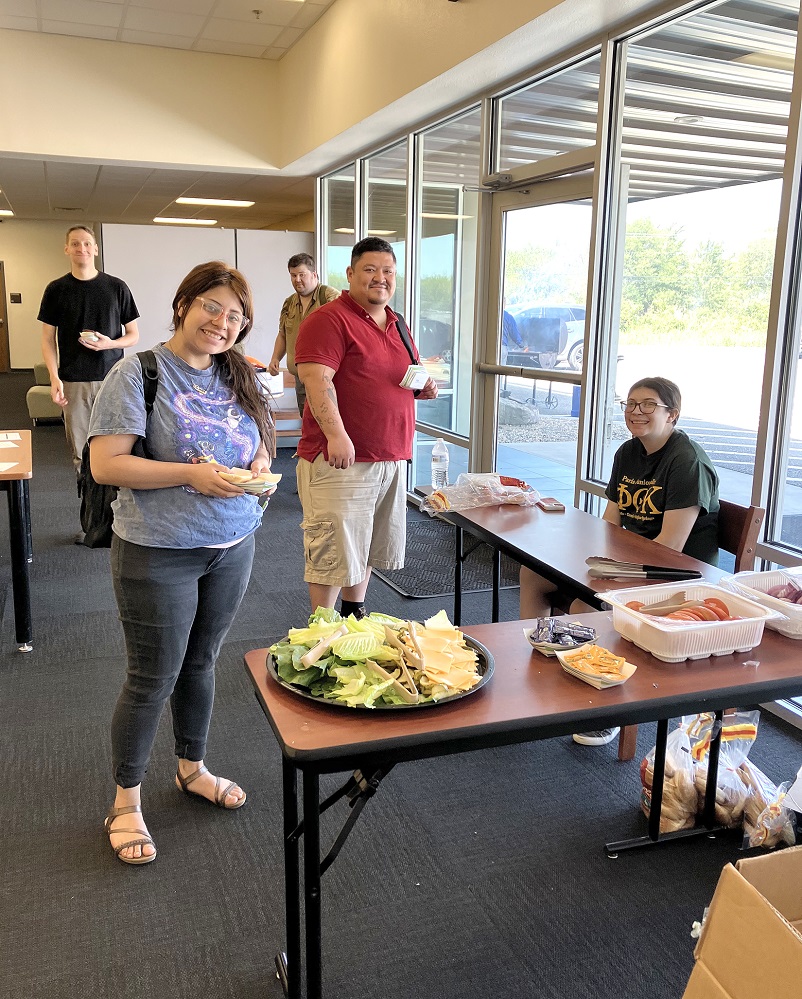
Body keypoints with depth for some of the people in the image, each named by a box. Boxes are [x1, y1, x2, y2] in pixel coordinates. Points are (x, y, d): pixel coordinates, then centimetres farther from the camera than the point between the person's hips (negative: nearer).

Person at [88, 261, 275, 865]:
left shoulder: (239, 378, 7)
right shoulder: (139, 374, -12)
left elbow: (261, 443, 18)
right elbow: (105, 464, -17)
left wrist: (259, 465, -5)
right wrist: (191, 474, -23)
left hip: (232, 546, 6)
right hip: (158, 553, -5)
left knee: (201, 661, 19)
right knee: (154, 677, 4)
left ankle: (193, 768, 40)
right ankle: (127, 802, 24)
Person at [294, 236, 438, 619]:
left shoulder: (396, 324, 17)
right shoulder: (329, 319, -10)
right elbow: (317, 380, -21)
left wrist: (424, 388, 6)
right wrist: (336, 434, -31)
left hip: (392, 458, 8)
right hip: (341, 458, -8)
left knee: (368, 547, 18)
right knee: (332, 552, -1)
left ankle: (354, 614, 35)